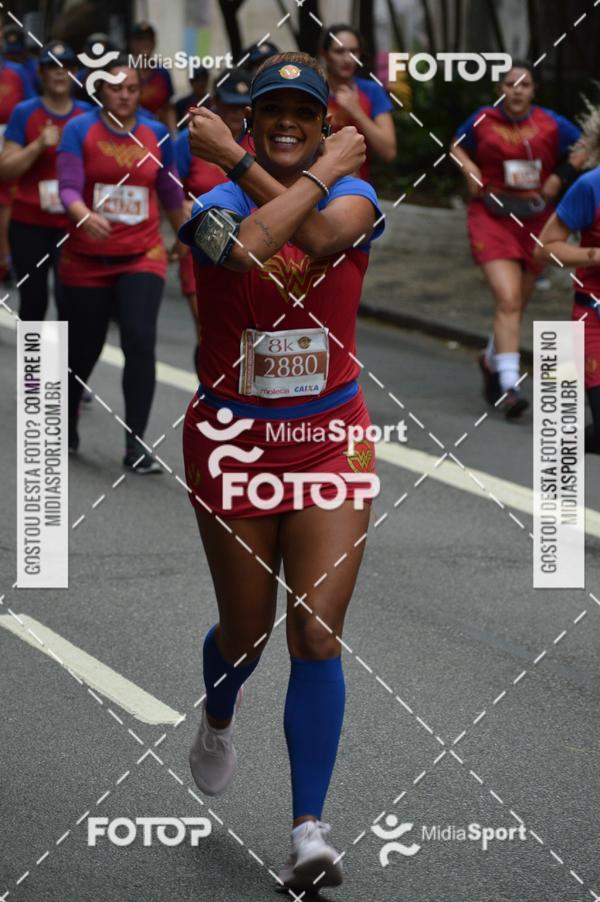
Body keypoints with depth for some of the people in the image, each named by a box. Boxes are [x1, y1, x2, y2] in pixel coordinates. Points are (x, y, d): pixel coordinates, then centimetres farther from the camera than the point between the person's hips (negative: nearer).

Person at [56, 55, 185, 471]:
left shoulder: (157, 135, 3)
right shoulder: (80, 130, -5)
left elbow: (171, 196, 15)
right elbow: (68, 187, -15)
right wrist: (84, 215, -35)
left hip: (142, 257, 1)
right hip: (87, 260, -1)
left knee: (141, 341, -16)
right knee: (83, 350, 9)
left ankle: (136, 445, -9)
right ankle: (67, 423, 38)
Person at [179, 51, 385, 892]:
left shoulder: (354, 196, -4)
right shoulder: (214, 203, -8)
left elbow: (320, 235, -29)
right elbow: (249, 245, -33)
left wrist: (237, 160, -25)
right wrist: (321, 170, -24)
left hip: (331, 437, 0)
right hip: (233, 438, 0)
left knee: (317, 637, -9)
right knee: (247, 632, 14)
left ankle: (309, 829, -4)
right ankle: (216, 722, 50)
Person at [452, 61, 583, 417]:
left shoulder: (552, 125, -3)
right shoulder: (483, 121, -2)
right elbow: (458, 146, 18)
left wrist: (560, 177, -2)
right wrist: (469, 170, 0)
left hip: (536, 220, 3)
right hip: (492, 217, -2)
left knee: (517, 303, 14)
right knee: (508, 300, -18)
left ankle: (492, 361, 42)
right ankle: (509, 386, -20)